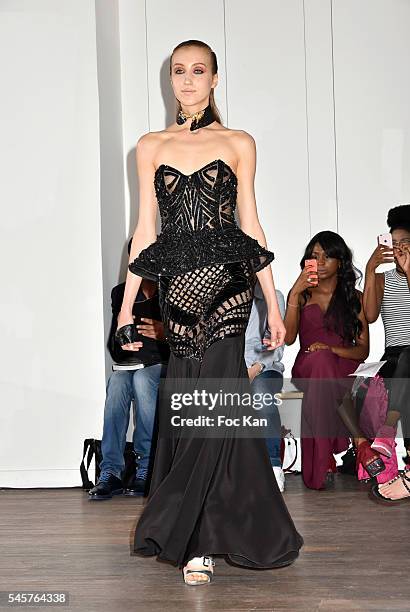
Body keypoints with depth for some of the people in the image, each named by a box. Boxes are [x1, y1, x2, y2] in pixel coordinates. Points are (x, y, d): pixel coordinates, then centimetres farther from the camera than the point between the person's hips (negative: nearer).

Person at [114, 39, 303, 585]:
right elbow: (146, 228, 10)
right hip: (177, 285, 2)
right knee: (215, 403, 1)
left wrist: (273, 305, 5)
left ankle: (196, 542, 4)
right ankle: (206, 538, 15)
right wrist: (126, 305, 6)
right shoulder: (151, 147, 13)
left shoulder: (239, 144, 9)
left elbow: (250, 223, 8)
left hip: (227, 279, -1)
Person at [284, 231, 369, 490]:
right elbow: (288, 338, -3)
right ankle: (326, 462, -39)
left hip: (344, 367, 1)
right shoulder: (301, 294, 14)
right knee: (320, 361, -37)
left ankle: (319, 466, -33)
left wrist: (331, 350, -13)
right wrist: (296, 293, -10)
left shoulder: (355, 298, 14)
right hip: (306, 369, 0)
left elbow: (363, 350, 6)